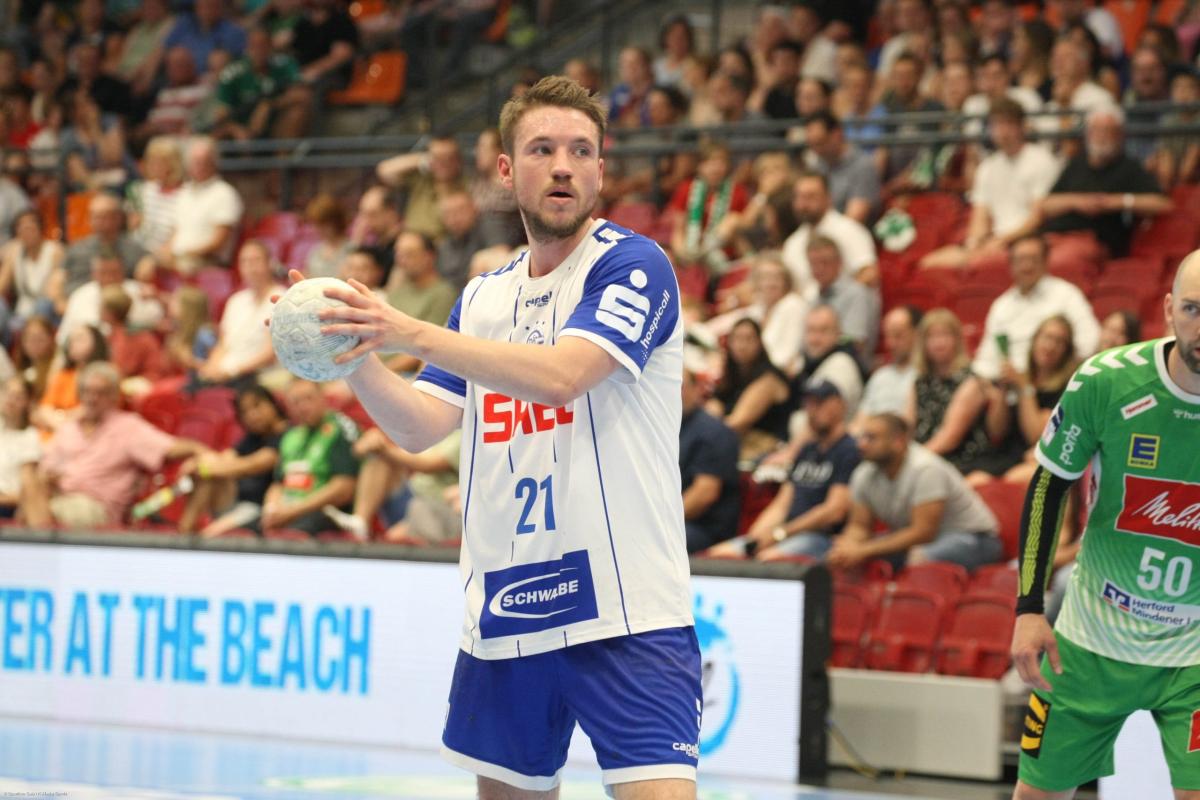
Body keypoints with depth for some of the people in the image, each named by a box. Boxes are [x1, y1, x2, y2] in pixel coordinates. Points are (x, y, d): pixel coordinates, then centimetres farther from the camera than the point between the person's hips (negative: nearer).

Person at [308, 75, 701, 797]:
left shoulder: (631, 263, -6)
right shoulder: (483, 297, 15)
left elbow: (561, 375, -21)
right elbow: (420, 427, 9)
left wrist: (411, 332, -24)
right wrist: (353, 350, -7)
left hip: (625, 611, -6)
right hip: (502, 617, 6)